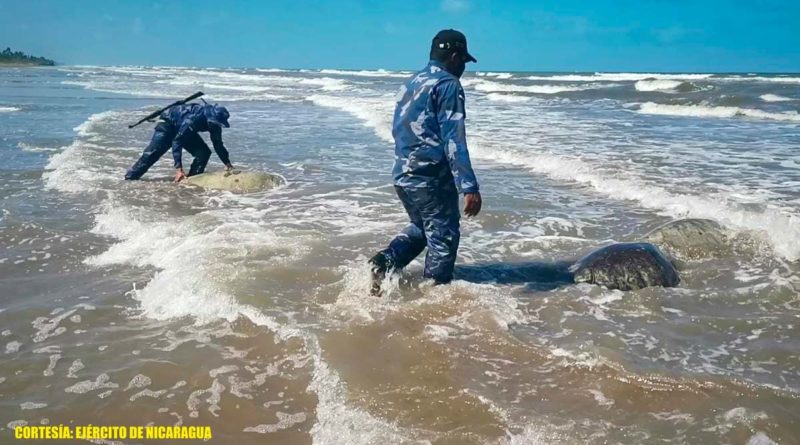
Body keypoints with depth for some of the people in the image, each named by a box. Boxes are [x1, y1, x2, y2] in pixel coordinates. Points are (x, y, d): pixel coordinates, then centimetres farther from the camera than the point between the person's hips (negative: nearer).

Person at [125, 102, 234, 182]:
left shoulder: (214, 122, -21)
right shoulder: (193, 119, -43)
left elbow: (218, 145, -4)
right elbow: (177, 141, -42)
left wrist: (228, 164, -5)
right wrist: (178, 169, -47)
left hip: (184, 129, 7)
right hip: (168, 124, -7)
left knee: (204, 153, -10)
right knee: (151, 154, -11)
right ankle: (129, 179, -2)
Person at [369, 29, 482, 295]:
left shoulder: (410, 83, 14)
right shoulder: (448, 85, -11)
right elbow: (453, 141, -19)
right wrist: (469, 187, -22)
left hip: (403, 175, 8)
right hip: (432, 178, -8)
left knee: (420, 229, 25)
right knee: (443, 240, 5)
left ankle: (384, 263, 8)